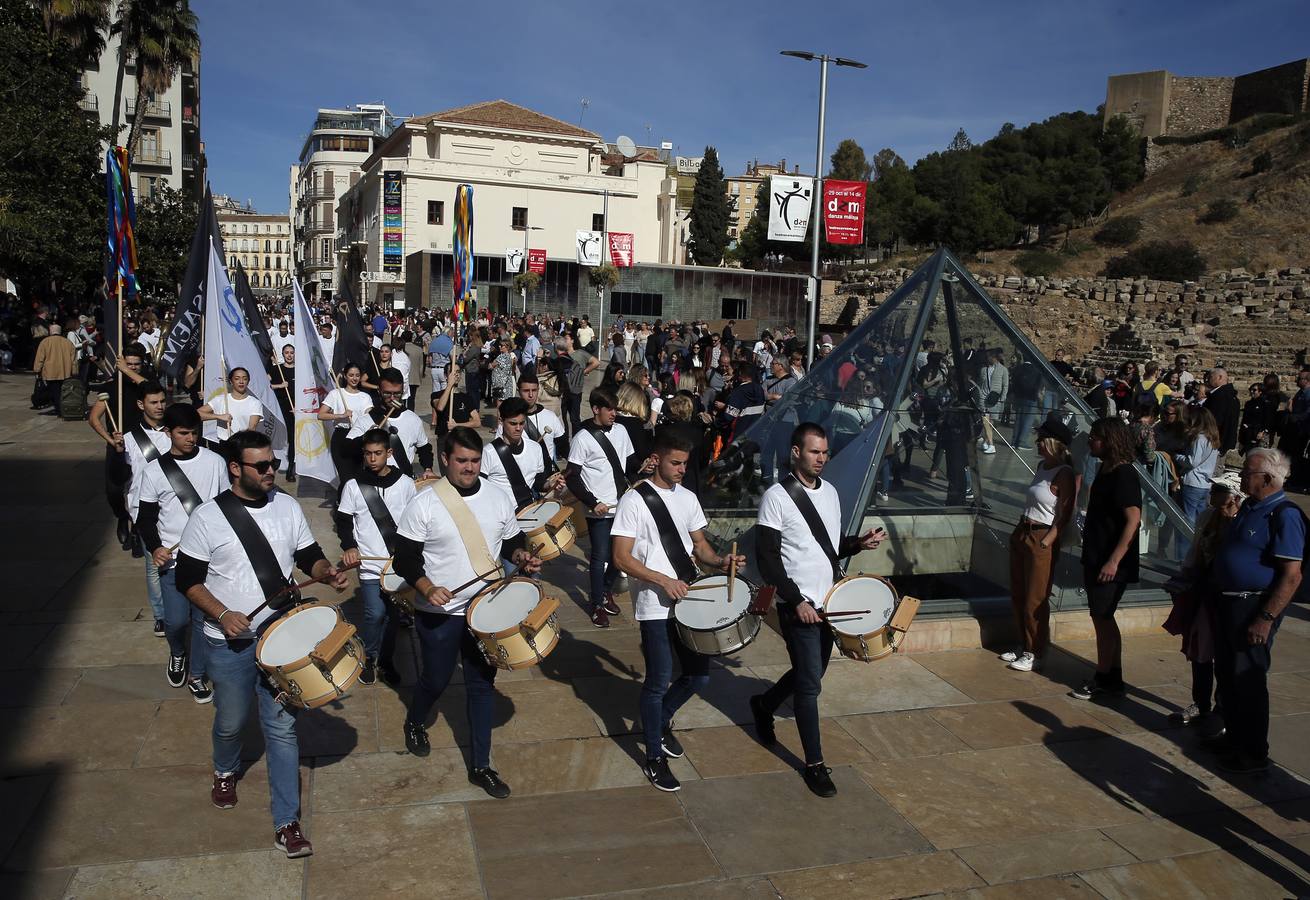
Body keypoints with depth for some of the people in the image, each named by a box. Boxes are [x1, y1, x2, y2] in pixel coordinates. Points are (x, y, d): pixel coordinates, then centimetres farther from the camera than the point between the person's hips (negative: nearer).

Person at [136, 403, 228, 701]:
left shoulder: (215, 462, -1)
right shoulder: (155, 471, -3)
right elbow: (145, 518, 2)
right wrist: (155, 548, -14)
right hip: (172, 558, 0)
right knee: (176, 620, 1)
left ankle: (197, 675, 23)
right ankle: (177, 654, 35)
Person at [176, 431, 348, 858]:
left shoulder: (287, 507, -1)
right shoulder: (208, 517, -10)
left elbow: (308, 555, 8)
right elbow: (187, 579, -6)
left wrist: (327, 571, -14)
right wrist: (222, 614, -19)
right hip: (230, 643, -1)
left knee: (282, 727, 2)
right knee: (231, 721, 18)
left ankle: (286, 823, 11)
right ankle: (225, 772, 52)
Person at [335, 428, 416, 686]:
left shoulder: (405, 483, 1)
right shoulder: (353, 486, -3)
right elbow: (342, 520, 5)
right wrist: (349, 547, -10)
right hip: (370, 564, -2)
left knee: (393, 614, 8)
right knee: (376, 614, -10)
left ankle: (386, 660, 28)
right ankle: (367, 658, 14)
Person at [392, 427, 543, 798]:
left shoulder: (498, 498, -1)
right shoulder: (424, 504, -12)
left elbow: (511, 540, 11)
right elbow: (405, 558, -11)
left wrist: (520, 556, -10)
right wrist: (428, 589, -25)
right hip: (438, 613, -3)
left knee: (482, 684, 8)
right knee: (436, 680, 13)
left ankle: (481, 766, 19)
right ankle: (414, 723, 47)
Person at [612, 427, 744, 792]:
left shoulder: (688, 498, 8)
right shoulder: (634, 500, -11)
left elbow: (700, 545, 14)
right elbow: (622, 558, -13)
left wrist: (720, 562, -7)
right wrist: (664, 580, -22)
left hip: (688, 600, 6)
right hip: (654, 606, -6)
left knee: (699, 675, 11)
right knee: (659, 681, 1)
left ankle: (661, 720, 38)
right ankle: (655, 758, 19)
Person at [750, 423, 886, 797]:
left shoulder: (830, 492, 8)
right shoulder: (777, 496, -13)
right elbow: (767, 558, -14)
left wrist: (859, 542, -3)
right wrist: (797, 601, -19)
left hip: (828, 602, 7)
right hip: (798, 606, -7)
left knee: (811, 673, 18)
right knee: (810, 684, -2)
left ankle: (764, 704, 44)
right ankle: (815, 764, 11)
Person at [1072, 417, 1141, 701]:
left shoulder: (1124, 475, -17)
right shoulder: (1106, 470, 11)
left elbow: (1133, 520, -22)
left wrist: (1114, 560, -24)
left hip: (1111, 563, -9)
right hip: (1096, 558, 9)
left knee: (1102, 617, -1)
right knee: (1103, 618, 14)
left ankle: (1104, 680, 11)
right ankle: (1112, 679, 24)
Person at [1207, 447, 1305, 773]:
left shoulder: (1284, 516, -18)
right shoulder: (1249, 508, 11)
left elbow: (1291, 576, -22)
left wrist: (1266, 618, -24)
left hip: (1253, 609, -9)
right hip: (1227, 603, 9)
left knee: (1248, 680, 1)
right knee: (1226, 674, 18)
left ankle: (1255, 753, 15)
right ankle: (1234, 736, 33)